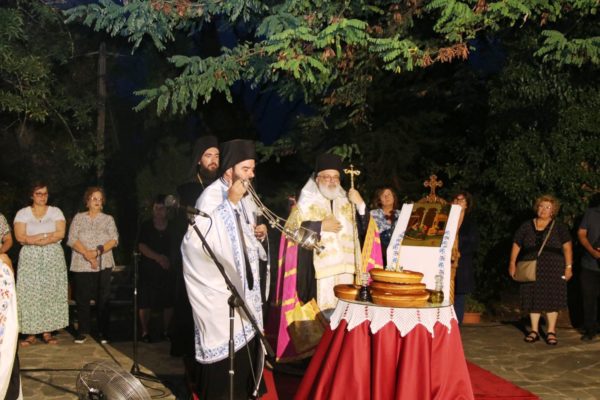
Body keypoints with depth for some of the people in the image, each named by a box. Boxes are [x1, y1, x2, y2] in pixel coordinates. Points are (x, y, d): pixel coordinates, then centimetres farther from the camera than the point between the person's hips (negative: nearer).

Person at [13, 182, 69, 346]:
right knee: (30, 294, -6)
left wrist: (33, 239, -11)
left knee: (51, 293, -3)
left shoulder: (56, 212, 9)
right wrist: (48, 235, -11)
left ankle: (47, 332, 1)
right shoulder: (22, 213, 7)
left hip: (53, 258, 1)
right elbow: (20, 237, -6)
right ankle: (31, 333, -3)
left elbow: (61, 234, -5)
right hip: (30, 259, 0)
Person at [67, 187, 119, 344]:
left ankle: (103, 332, 6)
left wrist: (98, 251, -15)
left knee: (103, 298, -1)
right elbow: (72, 239, -1)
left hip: (103, 264, 0)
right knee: (82, 298, 0)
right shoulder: (79, 218, 10)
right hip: (81, 264, 0)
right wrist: (86, 253, -16)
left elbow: (114, 240, -1)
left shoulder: (108, 219, 11)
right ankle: (82, 331, 9)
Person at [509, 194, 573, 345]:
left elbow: (567, 247, -1)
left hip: (553, 271, -1)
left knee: (552, 299, -1)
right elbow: (516, 245, 9)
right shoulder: (526, 226, 8)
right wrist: (512, 263, 3)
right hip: (531, 271, 2)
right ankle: (534, 331, 15)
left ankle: (551, 331, 10)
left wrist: (568, 266, -8)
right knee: (533, 299, 5)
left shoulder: (559, 227, 4)